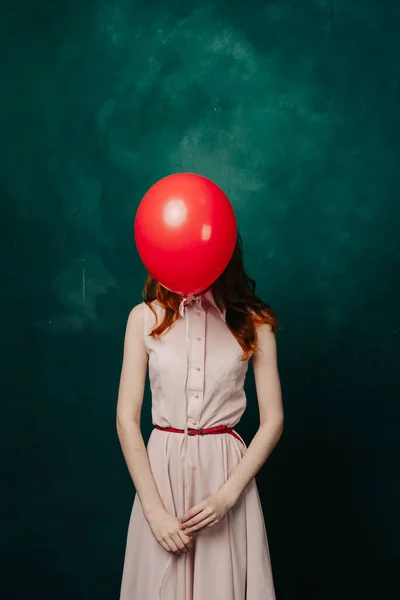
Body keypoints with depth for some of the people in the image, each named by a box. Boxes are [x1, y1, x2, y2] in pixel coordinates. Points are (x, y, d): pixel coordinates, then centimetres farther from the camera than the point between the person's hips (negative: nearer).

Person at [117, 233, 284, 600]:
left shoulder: (253, 322, -2)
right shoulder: (145, 317, -2)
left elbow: (272, 421, -1)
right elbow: (127, 419, -3)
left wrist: (227, 495, -11)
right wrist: (154, 508, -9)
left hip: (227, 470, 0)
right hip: (161, 471, 0)